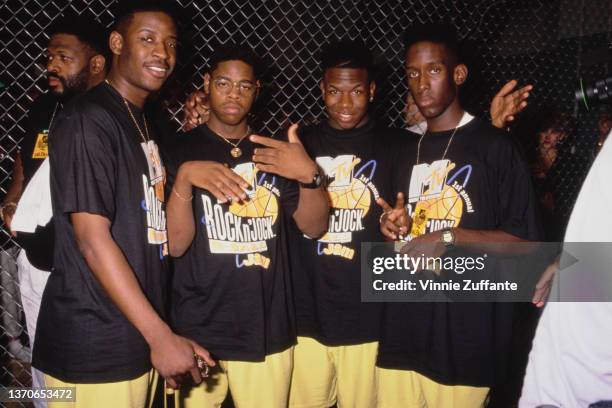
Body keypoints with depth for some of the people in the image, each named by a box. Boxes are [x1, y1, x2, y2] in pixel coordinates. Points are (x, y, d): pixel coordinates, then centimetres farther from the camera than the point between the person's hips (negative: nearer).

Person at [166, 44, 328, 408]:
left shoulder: (276, 151, 8)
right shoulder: (183, 150, -1)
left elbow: (314, 227, 0)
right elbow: (175, 245, -7)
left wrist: (310, 175, -18)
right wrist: (184, 177, -24)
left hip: (268, 330, 2)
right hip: (199, 330, -2)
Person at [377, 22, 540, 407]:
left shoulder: (495, 145, -5)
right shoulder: (408, 152, 14)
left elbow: (525, 240, -7)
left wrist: (449, 236, -16)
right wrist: (394, 227, 1)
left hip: (464, 338, -5)